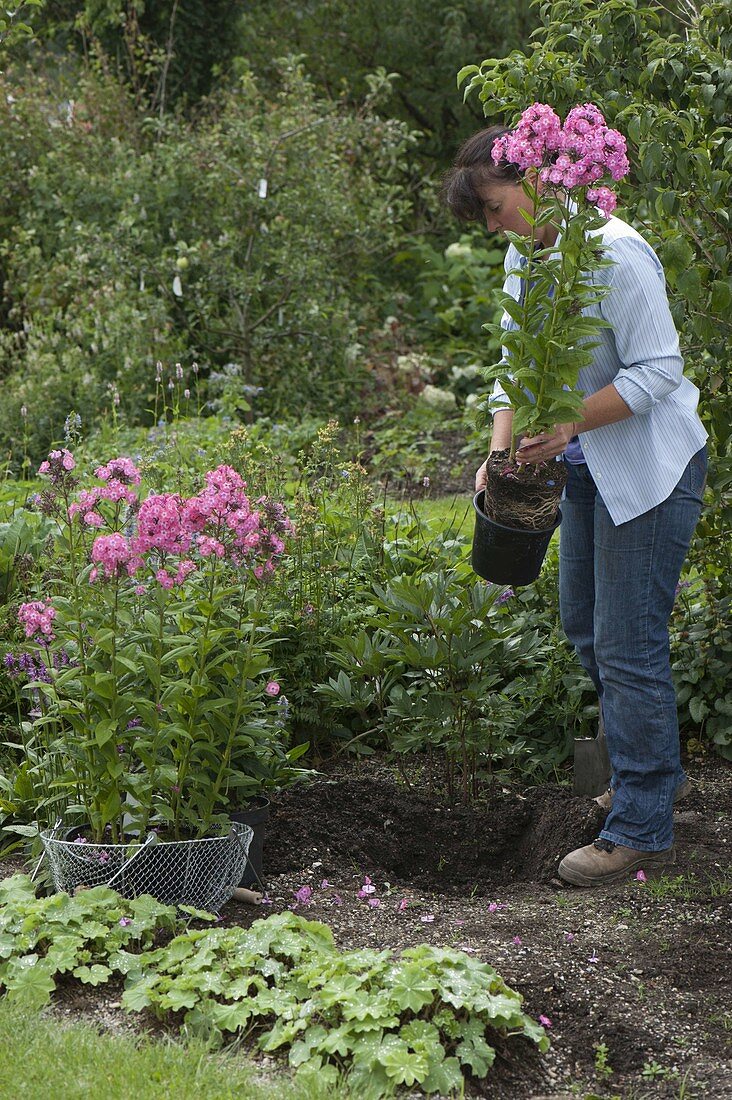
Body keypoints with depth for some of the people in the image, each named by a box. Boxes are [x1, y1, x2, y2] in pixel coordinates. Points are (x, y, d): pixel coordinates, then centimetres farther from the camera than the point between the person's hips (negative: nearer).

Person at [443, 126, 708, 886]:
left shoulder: (614, 253, -22)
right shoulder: (522, 256, 5)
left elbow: (657, 369, -23)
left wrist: (572, 421, -30)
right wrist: (501, 450, -5)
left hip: (650, 468, -9)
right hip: (585, 467, 9)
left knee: (627, 645, -6)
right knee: (583, 625, 18)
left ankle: (640, 830, 6)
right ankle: (655, 767, 38)